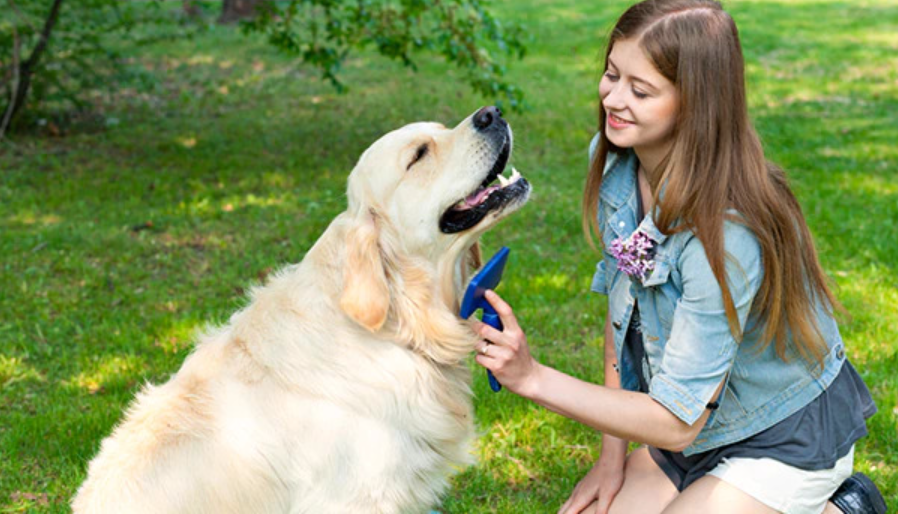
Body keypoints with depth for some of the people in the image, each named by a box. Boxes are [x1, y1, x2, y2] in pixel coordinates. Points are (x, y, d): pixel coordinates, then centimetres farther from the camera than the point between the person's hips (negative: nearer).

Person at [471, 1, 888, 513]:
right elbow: (622, 307, 2)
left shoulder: (726, 235, -34)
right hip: (697, 423, 7)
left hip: (785, 442, -7)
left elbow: (677, 422, -29)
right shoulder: (615, 166, -10)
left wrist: (532, 377, -35)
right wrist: (613, 453, 2)